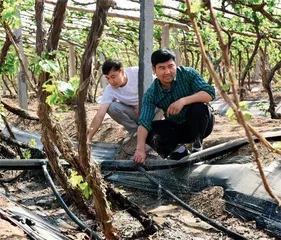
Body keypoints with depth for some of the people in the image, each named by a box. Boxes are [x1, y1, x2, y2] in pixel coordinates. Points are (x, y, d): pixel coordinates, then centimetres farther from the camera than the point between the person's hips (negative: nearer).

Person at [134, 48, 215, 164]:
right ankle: (176, 150, 3)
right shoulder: (151, 93, -15)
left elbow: (209, 93, -28)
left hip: (200, 124, -2)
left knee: (199, 108, -34)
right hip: (177, 129, 2)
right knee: (150, 131, -22)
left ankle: (197, 146, -9)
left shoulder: (188, 74, -19)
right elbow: (144, 122, -24)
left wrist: (183, 101, -42)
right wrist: (140, 149, -40)